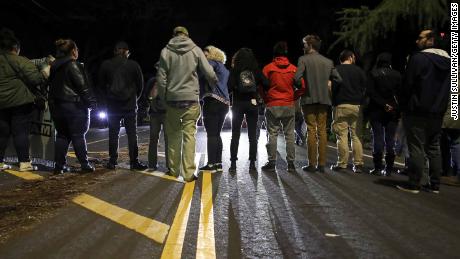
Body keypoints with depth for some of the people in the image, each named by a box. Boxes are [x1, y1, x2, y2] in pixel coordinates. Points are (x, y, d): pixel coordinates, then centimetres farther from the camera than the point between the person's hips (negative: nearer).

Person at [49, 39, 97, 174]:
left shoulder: (55, 66, 13)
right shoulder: (73, 65, -11)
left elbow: (53, 86, 15)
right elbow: (83, 86, -15)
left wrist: (53, 103, 17)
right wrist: (91, 102, -9)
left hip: (56, 106, 7)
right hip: (74, 105, -7)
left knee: (62, 135, 10)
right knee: (78, 135, -3)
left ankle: (59, 165, 8)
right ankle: (84, 165, -1)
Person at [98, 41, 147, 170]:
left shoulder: (106, 65, 0)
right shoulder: (133, 65, -4)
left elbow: (101, 84, 7)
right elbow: (140, 84, 2)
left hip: (112, 105, 2)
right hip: (130, 105, -1)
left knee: (113, 133, 8)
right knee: (132, 133, 2)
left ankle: (112, 161, 10)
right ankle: (134, 162, 1)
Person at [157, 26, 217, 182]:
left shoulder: (166, 51, 2)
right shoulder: (195, 50, 1)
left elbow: (161, 78, -1)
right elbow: (209, 73, -3)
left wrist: (163, 98, 10)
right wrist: (215, 85, 17)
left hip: (172, 99, 1)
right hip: (191, 99, -1)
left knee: (173, 135, 12)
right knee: (189, 135, 0)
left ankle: (174, 170, 16)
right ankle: (188, 173, -4)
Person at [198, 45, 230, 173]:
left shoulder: (214, 64, -2)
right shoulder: (224, 69, 24)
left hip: (212, 102, -9)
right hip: (224, 103, 9)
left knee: (211, 134, -8)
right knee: (216, 134, 13)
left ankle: (211, 164, -9)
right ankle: (218, 163, 13)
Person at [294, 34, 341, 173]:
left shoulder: (303, 59, -5)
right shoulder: (328, 61, 9)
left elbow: (297, 78, -15)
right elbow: (338, 79, 6)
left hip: (309, 99, -4)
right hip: (324, 99, 4)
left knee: (311, 131, -1)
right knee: (322, 131, 7)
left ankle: (312, 164, 0)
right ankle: (321, 164, 7)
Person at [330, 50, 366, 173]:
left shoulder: (335, 70, 2)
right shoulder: (359, 70, 7)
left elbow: (331, 87, -2)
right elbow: (364, 88, 7)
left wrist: (333, 103, 7)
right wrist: (360, 102, 16)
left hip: (341, 106, -2)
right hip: (356, 106, 2)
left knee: (342, 136, -1)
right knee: (357, 136, 6)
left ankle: (342, 164, 0)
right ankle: (358, 164, 5)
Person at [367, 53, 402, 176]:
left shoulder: (373, 74, -1)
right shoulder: (397, 75, 4)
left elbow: (371, 92, -10)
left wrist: (384, 104, -11)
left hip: (376, 110, -2)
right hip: (393, 111, 2)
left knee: (378, 138, 2)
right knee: (390, 139, 5)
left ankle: (378, 167, 0)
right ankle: (389, 168, 4)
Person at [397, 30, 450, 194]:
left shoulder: (418, 58, -11)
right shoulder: (448, 61, 12)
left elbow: (408, 85, -12)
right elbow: (448, 88, 14)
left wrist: (403, 106, -2)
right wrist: (441, 106, 18)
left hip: (417, 111, -7)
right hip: (438, 112, 7)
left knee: (416, 147, -4)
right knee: (434, 147, 12)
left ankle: (414, 184, -2)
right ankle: (434, 184, 15)